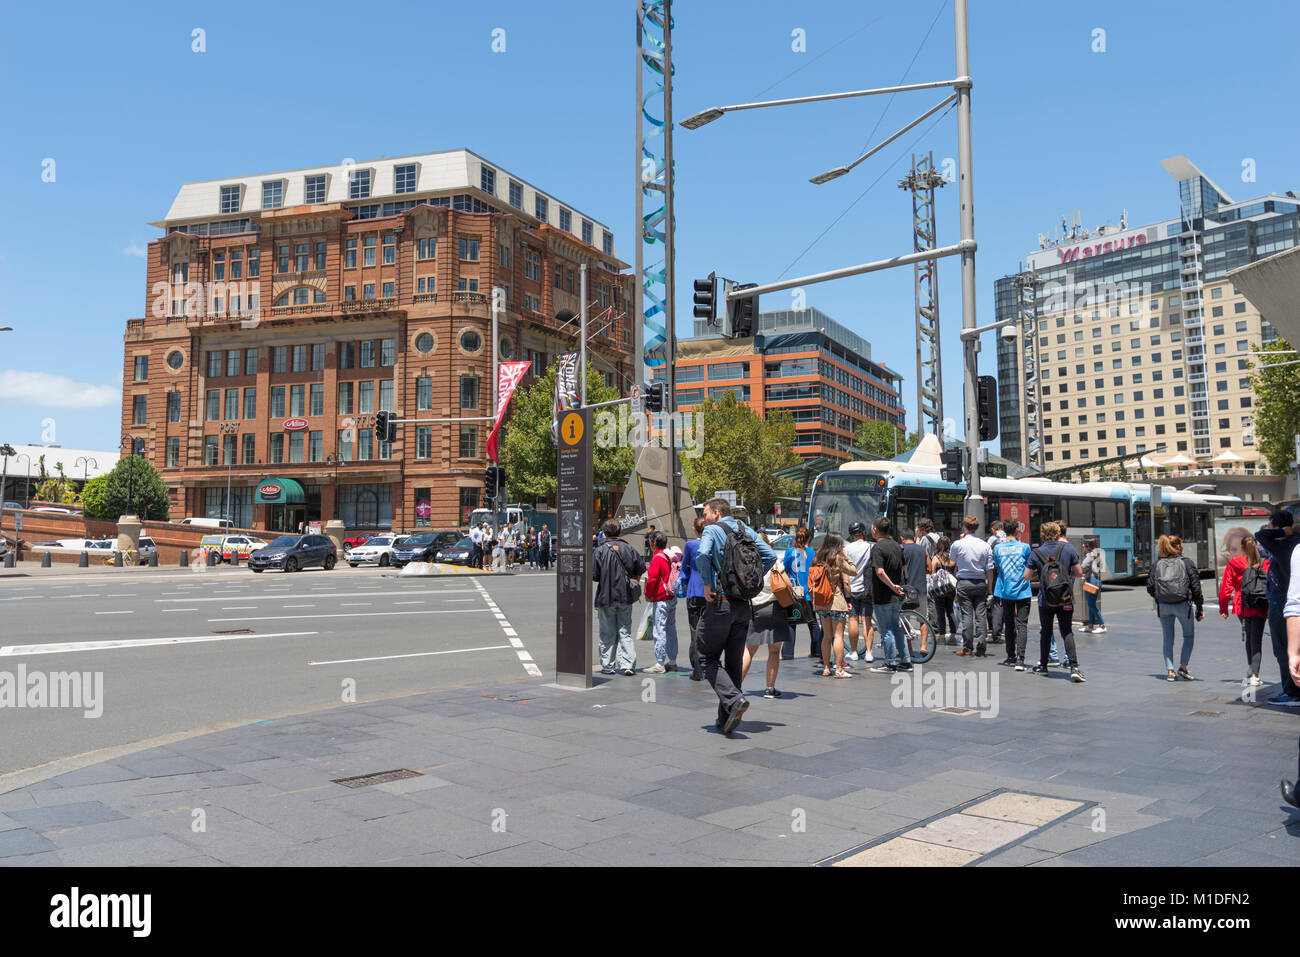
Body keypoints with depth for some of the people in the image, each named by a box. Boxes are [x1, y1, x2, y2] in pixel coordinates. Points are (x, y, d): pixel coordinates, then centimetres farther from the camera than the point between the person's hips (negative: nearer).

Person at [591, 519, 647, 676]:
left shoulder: (599, 551, -10)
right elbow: (641, 568, 3)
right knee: (625, 633, 8)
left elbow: (593, 575, -12)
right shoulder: (629, 549, -1)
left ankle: (608, 666, 12)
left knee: (607, 634, 8)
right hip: (625, 598, 2)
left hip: (606, 597, -2)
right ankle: (628, 665, 1)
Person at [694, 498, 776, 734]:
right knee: (734, 662, 12)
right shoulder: (746, 530, 12)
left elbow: (702, 555, -24)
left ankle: (734, 700, -15)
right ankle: (725, 720, 16)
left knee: (709, 658, 5)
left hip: (720, 602, -6)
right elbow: (770, 556, 8)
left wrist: (707, 584, -12)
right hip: (744, 605, 6)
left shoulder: (712, 530, -5)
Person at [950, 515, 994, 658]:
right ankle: (981, 649, 4)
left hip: (964, 583, -2)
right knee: (981, 615, 4)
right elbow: (989, 569, 3)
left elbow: (952, 560, 15)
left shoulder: (958, 544, -6)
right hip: (981, 583, 2)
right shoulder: (985, 545, 1)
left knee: (967, 615, 0)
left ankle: (967, 649, 2)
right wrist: (989, 587, 11)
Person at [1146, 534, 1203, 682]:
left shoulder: (1157, 564, 4)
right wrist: (1200, 608, 0)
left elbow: (1150, 587, 2)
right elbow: (1196, 586, -5)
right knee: (1189, 635, 17)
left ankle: (1170, 671, 7)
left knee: (1168, 638, 11)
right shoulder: (1186, 562, -3)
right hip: (1182, 604, -2)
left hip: (1163, 606, 2)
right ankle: (1183, 666, 7)